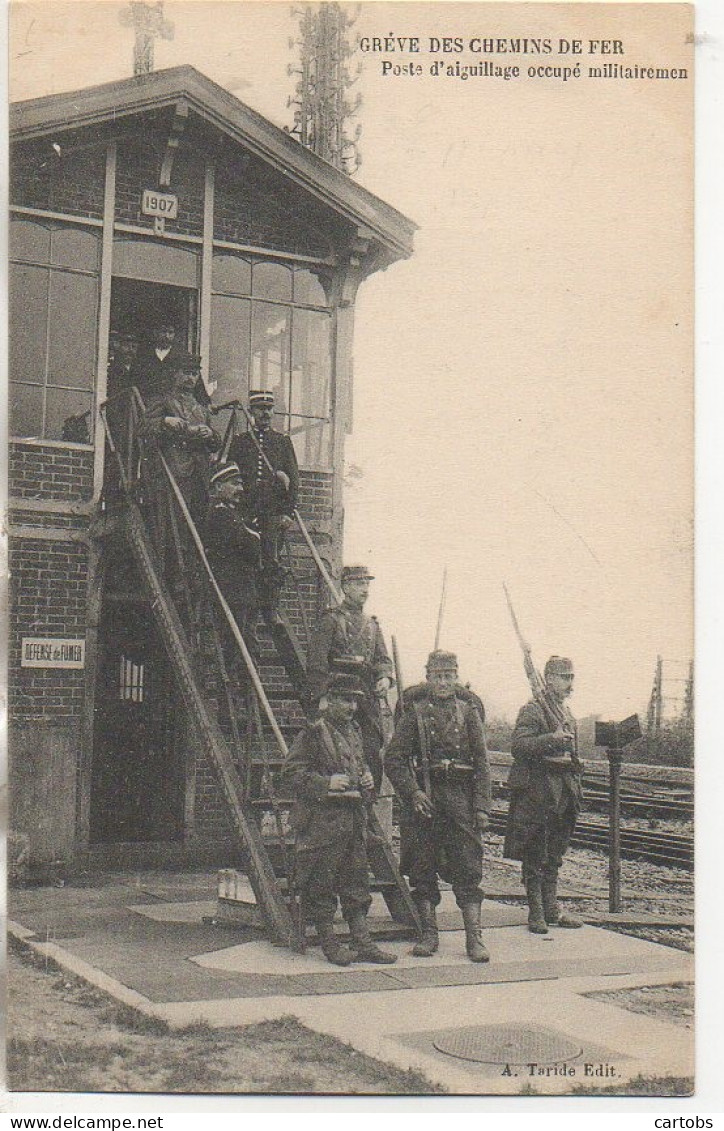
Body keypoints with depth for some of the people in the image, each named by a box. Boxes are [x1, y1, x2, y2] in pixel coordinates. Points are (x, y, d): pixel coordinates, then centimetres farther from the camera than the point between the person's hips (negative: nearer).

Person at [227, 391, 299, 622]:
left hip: (274, 513, -1)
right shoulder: (239, 442, 15)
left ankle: (271, 610, -4)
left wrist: (288, 513, 0)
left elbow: (294, 481, 10)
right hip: (245, 513, 1)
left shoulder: (283, 442, 14)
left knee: (271, 563, -8)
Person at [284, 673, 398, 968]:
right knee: (322, 883, 0)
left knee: (356, 880, 9)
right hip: (322, 819, -8)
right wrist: (326, 783, -20)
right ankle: (329, 943, 10)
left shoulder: (354, 731, 16)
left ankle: (362, 943, 14)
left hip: (354, 818, 8)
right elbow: (292, 771, -12)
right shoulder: (314, 732, -8)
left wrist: (367, 778, 9)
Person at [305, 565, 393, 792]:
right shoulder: (331, 620, 0)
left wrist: (385, 678, -5)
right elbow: (316, 664, -6)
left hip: (368, 698, 6)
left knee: (373, 753, 1)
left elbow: (383, 659, 17)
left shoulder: (372, 624, 20)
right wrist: (322, 699, -13)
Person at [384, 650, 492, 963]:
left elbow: (482, 761, 5)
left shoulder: (469, 710, 7)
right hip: (423, 794, 0)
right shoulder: (415, 711, 4)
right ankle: (429, 934, 13)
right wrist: (413, 792, -10)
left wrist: (482, 806, -3)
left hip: (461, 796, 0)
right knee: (423, 869, 4)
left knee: (468, 869, -3)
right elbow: (393, 759, 1)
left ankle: (474, 937, 1)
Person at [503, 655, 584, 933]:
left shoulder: (567, 713, 17)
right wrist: (552, 739, -28)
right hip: (536, 793, -8)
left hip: (562, 794, 8)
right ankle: (536, 913, 5)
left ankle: (551, 910, 20)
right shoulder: (532, 710, -9)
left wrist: (574, 786, 21)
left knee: (553, 857, 13)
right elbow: (518, 746, -21)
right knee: (535, 857, -1)